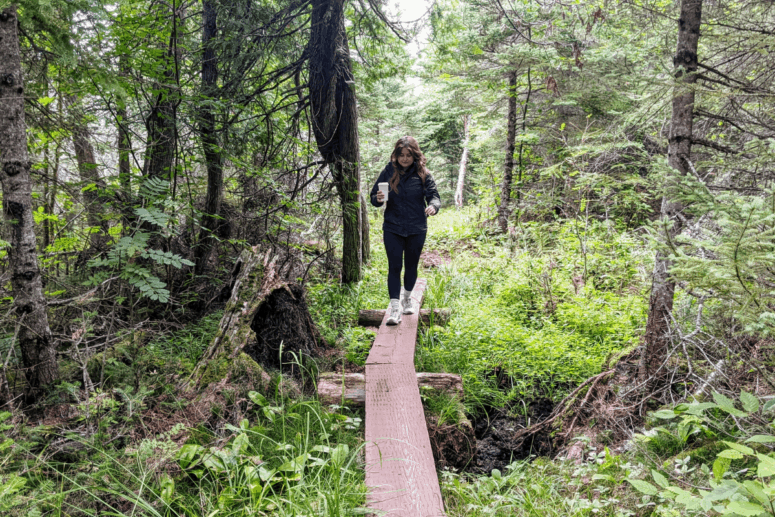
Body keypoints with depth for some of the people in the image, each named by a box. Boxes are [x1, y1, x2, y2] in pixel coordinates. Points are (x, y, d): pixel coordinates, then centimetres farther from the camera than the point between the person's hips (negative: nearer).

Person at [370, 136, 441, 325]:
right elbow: (374, 196, 4)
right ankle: (395, 308, -4)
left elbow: (434, 195, -8)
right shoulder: (388, 172, -2)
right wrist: (378, 199, -21)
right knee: (394, 267, -6)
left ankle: (407, 298, 37)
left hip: (416, 229, 1)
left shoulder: (423, 174, -3)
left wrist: (433, 206, -31)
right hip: (392, 229, -1)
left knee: (411, 265, 15)